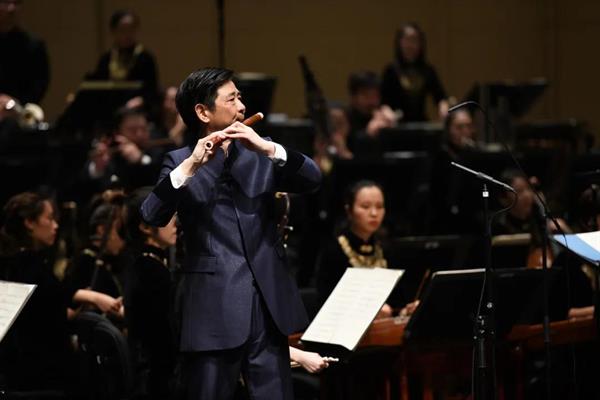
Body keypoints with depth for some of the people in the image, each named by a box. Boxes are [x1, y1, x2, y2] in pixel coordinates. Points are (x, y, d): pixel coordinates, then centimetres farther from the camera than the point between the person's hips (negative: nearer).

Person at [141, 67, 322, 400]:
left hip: (268, 303, 4)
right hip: (214, 308, -3)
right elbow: (152, 217, -13)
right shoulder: (180, 161, 2)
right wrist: (191, 165, -24)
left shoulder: (259, 155, 14)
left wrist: (268, 148, -15)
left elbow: (312, 179, -1)